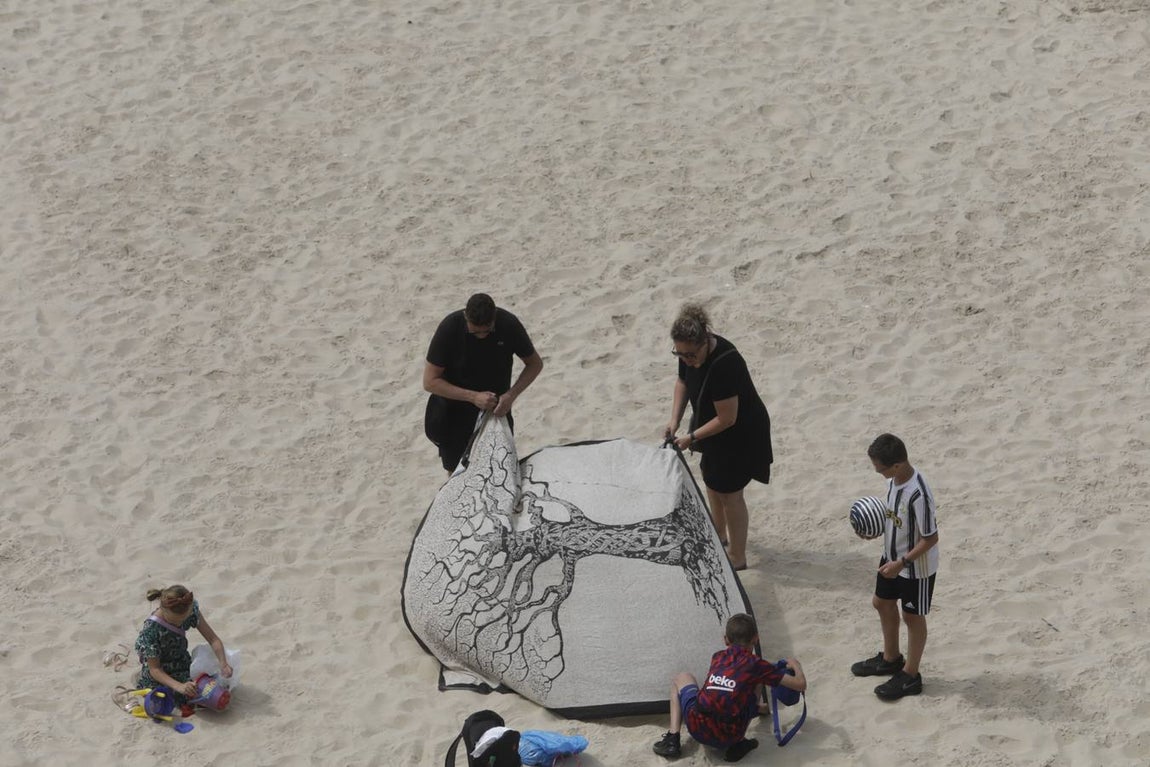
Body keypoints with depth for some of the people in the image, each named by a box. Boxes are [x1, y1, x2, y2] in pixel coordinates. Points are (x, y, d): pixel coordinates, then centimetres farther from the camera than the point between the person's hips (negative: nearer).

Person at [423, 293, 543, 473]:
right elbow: (430, 382, -22)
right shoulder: (449, 328, -26)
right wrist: (473, 397, -31)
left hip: (497, 408, 2)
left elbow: (535, 363, -6)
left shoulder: (508, 324, -21)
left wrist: (511, 395, -22)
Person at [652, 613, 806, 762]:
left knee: (681, 678, 31)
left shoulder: (717, 658, 15)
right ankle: (739, 743, 7)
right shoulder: (756, 665, 2)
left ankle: (672, 740, 12)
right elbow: (800, 684, 3)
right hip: (728, 738, -2)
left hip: (697, 730, 2)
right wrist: (796, 666, 27)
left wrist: (755, 708, 47)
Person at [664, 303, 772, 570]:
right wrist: (675, 421, -5)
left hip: (740, 435, -9)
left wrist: (692, 437, -24)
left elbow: (727, 419, -32)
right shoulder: (691, 351, -14)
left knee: (729, 491, 3)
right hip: (715, 430, 9)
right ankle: (719, 535, 48)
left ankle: (737, 557, 19)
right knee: (712, 480, 24)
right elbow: (683, 381, 6)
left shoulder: (724, 365, -38)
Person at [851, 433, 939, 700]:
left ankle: (910, 676, 29)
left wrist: (902, 563, -26)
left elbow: (931, 538, -27)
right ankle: (890, 659, 46)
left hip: (916, 566, -9)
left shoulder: (918, 495, -36)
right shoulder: (894, 479, -9)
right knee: (882, 603, 24)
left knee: (913, 617, 10)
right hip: (892, 557, 9)